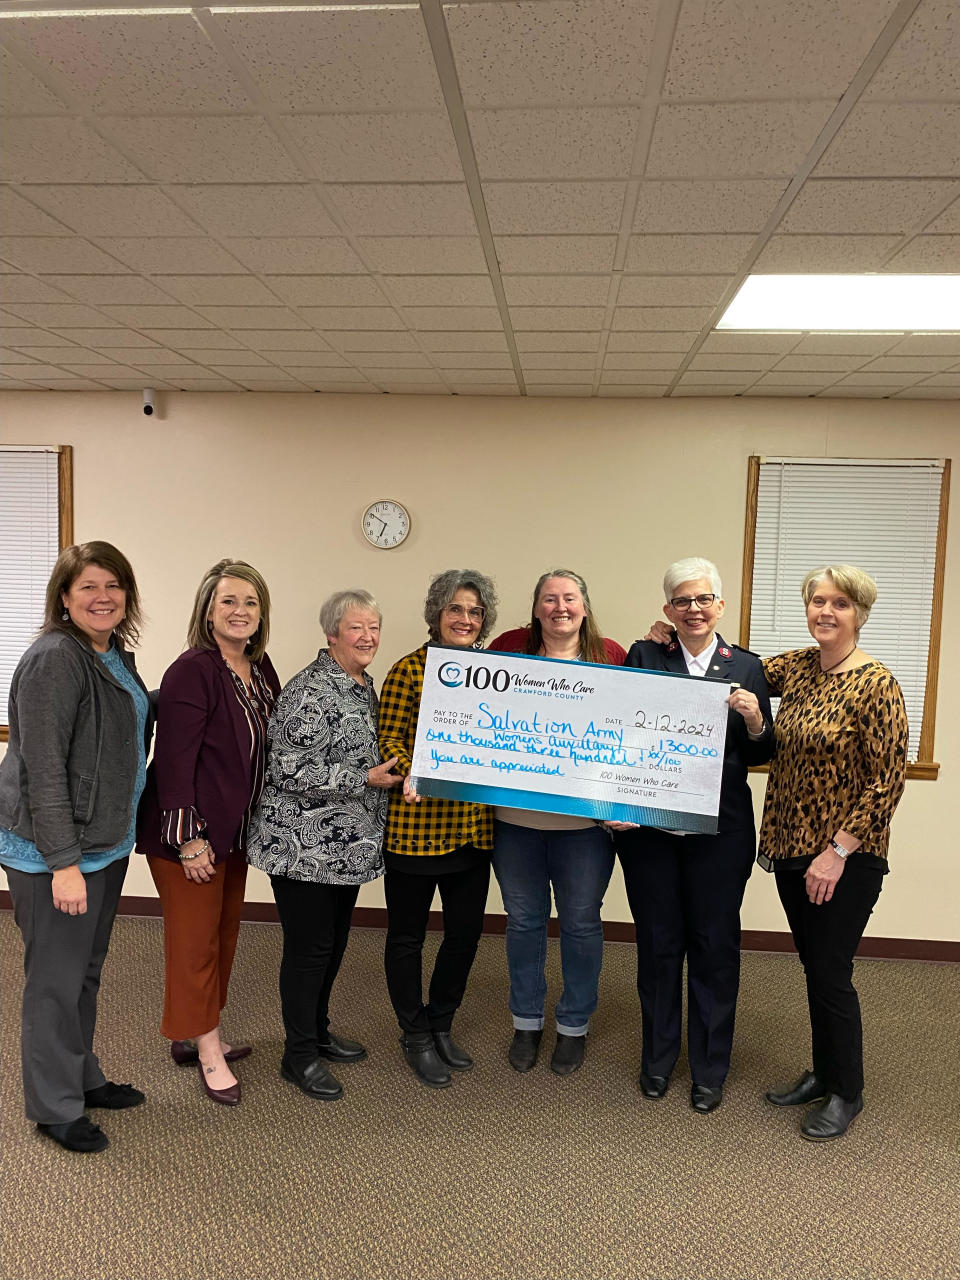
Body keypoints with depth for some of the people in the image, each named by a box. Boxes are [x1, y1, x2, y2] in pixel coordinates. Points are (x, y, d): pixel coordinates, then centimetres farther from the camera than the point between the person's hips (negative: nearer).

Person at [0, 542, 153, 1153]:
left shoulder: (116, 656, 8)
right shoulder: (55, 659, -19)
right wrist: (63, 862, -20)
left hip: (106, 843, 8)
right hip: (54, 851, -8)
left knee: (87, 969, 20)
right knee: (57, 977, 6)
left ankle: (84, 1077, 37)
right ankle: (56, 1107, 24)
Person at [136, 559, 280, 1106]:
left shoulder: (260, 668, 5)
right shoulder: (193, 671, -18)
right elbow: (175, 759, -20)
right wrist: (189, 837, -20)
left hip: (236, 831, 8)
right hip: (191, 834, -8)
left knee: (224, 933, 16)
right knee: (195, 940, 5)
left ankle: (194, 1034, 34)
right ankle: (208, 1049, 21)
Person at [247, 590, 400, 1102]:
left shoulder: (364, 687, 10)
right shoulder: (311, 691, -19)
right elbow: (291, 769, -24)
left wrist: (388, 771, 9)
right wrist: (365, 779, -22)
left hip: (346, 845, 9)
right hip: (305, 846, -9)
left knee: (334, 942, 18)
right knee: (309, 947, 3)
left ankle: (318, 1031, 37)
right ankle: (300, 1055, 20)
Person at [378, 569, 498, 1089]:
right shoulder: (409, 670, -7)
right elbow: (388, 739, -8)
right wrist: (408, 773, -26)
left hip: (473, 825, 5)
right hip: (416, 822, -5)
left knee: (466, 929, 14)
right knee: (407, 933, 10)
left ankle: (441, 1025, 37)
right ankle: (415, 1035, 31)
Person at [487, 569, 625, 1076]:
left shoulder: (611, 656, -2)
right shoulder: (509, 647, 0)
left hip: (584, 820, -1)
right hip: (515, 816, 1)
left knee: (580, 922, 13)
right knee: (524, 920, 15)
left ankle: (574, 1025, 34)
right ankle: (526, 1021, 36)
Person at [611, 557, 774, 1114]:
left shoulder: (746, 667, 4)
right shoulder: (644, 656, 0)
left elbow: (761, 755, 7)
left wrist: (755, 722, -13)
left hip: (720, 830, 1)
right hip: (649, 825, 0)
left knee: (715, 943, 10)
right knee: (659, 942, 12)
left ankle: (710, 1069, 29)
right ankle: (658, 1058, 33)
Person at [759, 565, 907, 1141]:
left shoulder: (875, 684, -15)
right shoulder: (797, 667, 3)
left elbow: (888, 780, -16)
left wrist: (838, 851, -18)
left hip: (846, 859, -6)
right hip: (792, 848, 6)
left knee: (830, 974, 4)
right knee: (814, 967, 18)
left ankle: (847, 1093, 26)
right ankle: (823, 1074, 36)